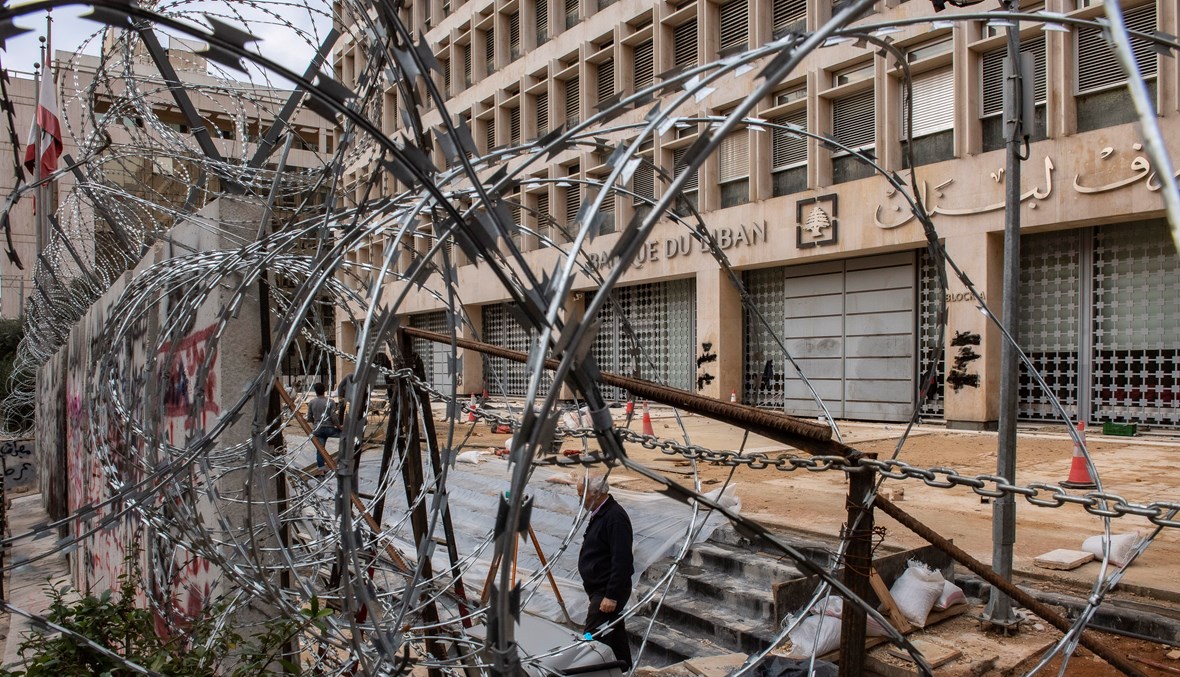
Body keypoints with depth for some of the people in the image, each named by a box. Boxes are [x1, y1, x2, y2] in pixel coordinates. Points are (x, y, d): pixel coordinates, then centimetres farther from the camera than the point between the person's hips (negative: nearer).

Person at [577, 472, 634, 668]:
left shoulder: (615, 517, -21)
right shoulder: (600, 513, 11)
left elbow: (622, 561, -25)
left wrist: (612, 595, -24)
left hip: (608, 591, -10)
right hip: (601, 589, 10)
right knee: (615, 635, 18)